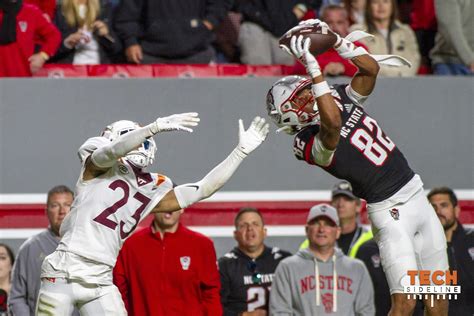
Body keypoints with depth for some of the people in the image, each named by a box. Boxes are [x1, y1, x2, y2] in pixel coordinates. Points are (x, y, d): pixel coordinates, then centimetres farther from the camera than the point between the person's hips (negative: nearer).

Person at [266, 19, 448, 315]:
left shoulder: (342, 98, 7)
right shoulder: (310, 144, -17)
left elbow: (371, 68, 5)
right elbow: (333, 124, -37)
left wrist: (335, 40, -9)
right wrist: (313, 67, -39)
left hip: (416, 193, 8)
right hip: (390, 212, -8)